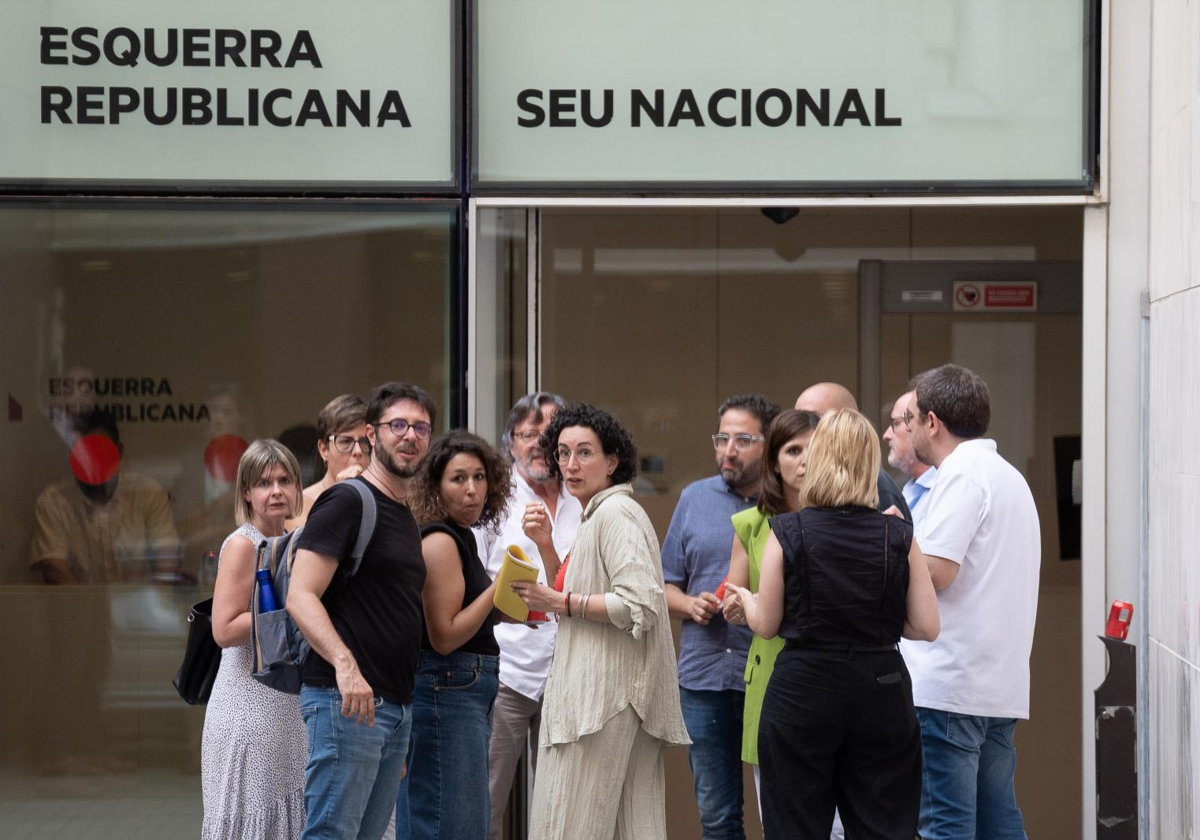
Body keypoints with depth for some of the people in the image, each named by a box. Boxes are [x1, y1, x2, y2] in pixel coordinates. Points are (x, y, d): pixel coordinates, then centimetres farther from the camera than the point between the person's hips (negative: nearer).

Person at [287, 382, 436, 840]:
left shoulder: (407, 518, 21)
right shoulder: (346, 501, -7)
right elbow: (300, 597, -17)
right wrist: (344, 664, -30)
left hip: (395, 705, 9)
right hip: (346, 700, -9)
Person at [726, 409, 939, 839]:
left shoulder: (786, 532, -7)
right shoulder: (898, 537, -3)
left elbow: (766, 624, 0)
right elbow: (926, 627, -2)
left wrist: (745, 597, 22)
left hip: (802, 692, -1)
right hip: (880, 690, 1)